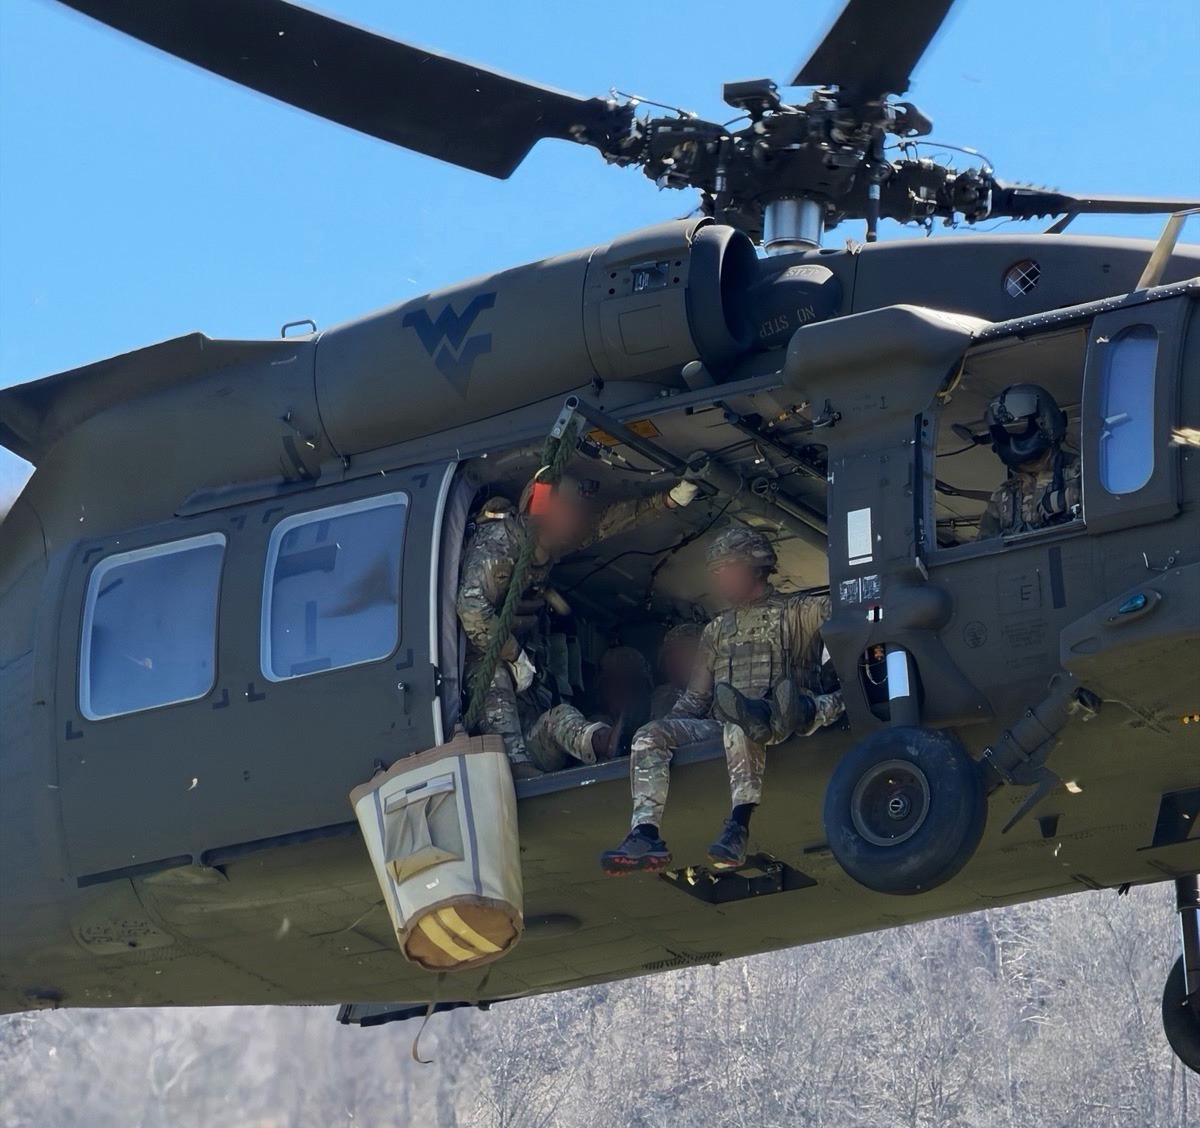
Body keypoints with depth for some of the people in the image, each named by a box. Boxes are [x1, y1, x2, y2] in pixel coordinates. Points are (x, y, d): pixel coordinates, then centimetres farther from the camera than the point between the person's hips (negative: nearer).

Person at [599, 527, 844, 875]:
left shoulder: (797, 612, 12)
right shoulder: (718, 630, 29)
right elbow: (695, 699, 27)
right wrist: (669, 726, 11)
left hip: (780, 723, -6)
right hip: (720, 728, 6)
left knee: (740, 724, -40)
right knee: (650, 736, -18)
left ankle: (739, 825, -57)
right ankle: (645, 836, -35)